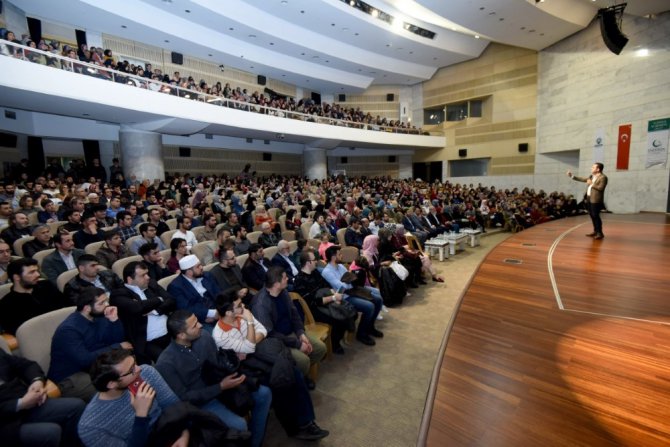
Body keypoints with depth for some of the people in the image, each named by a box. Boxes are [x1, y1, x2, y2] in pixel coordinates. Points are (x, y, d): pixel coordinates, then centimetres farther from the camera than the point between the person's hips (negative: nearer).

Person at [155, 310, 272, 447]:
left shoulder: (204, 336, -12)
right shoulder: (165, 364, -25)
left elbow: (218, 363, 3)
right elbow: (183, 398, -20)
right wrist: (221, 387, -26)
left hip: (217, 382, 6)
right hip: (197, 401, -5)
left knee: (264, 393, -5)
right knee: (239, 425, -26)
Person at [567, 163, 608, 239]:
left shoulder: (603, 177, -10)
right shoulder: (591, 176, 16)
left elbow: (601, 188, -19)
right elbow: (582, 179, 23)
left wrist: (591, 184, -13)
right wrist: (572, 176, 19)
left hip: (596, 200, -9)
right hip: (589, 198, 9)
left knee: (595, 216, -7)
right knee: (592, 215, 13)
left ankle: (600, 233, 1)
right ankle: (595, 231, 23)